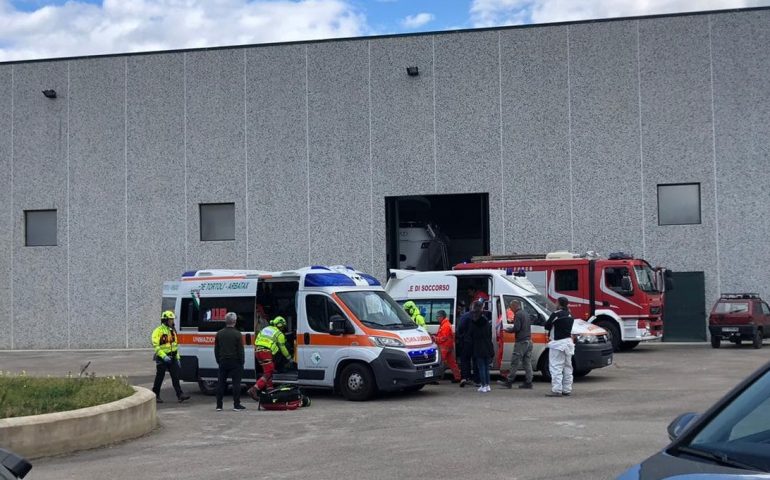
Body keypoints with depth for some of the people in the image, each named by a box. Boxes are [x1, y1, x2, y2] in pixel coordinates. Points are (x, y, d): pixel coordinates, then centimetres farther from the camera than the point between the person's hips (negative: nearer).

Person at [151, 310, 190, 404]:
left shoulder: (173, 330, 14)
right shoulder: (159, 331, -10)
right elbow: (155, 345, -16)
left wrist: (177, 358, 16)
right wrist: (164, 356, -25)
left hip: (172, 358, 6)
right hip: (162, 358, -6)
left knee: (176, 377, -3)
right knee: (159, 378, 3)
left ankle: (180, 395, -8)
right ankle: (155, 396, 14)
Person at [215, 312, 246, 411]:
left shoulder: (219, 333, 6)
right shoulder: (237, 334, -10)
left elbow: (216, 349, 12)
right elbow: (240, 350, -10)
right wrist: (242, 361, -1)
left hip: (223, 361, 4)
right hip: (235, 362, -4)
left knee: (221, 383, 9)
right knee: (236, 383, 0)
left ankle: (219, 405, 9)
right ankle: (236, 405, -2)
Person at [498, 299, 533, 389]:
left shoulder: (518, 314, -12)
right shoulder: (525, 314, 16)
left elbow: (516, 328, -17)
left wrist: (508, 330, -1)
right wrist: (513, 321, 30)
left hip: (521, 342, -9)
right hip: (529, 341, 9)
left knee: (515, 362, -5)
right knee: (527, 362, 8)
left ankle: (509, 381, -3)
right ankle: (528, 382, 6)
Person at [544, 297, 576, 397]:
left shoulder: (556, 314, -13)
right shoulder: (570, 315, 11)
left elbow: (547, 326, -10)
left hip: (558, 343, -8)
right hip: (569, 342, 8)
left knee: (556, 367, -7)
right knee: (567, 367, 13)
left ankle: (557, 390, -12)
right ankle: (567, 390, 16)